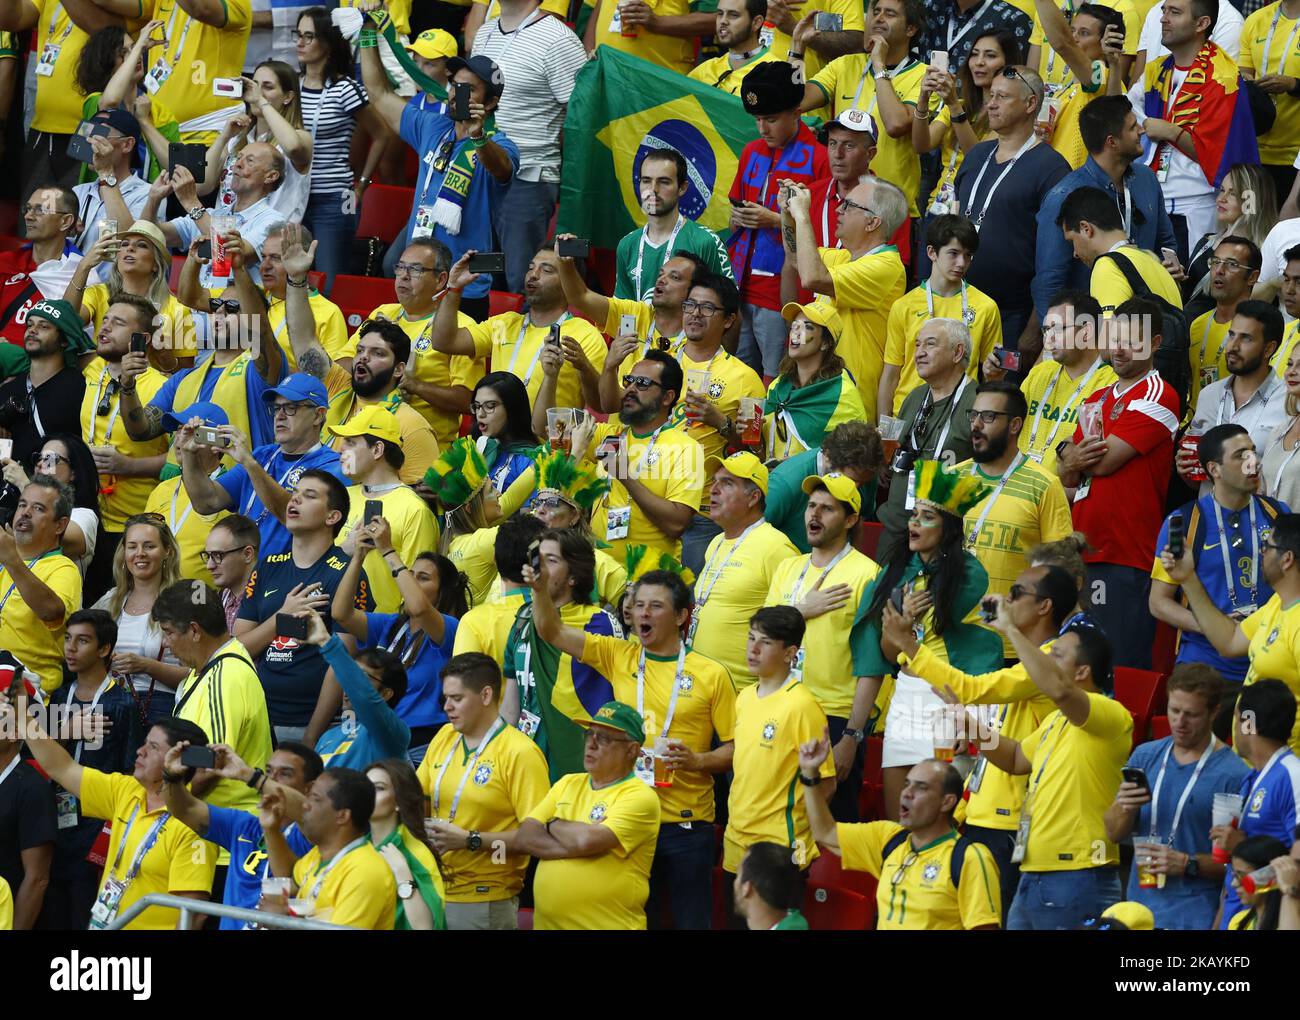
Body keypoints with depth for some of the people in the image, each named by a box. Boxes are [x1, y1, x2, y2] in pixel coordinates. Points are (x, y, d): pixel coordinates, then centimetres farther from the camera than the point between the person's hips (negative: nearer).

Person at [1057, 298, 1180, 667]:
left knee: (1121, 672, -9)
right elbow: (1065, 476, 17)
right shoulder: (1099, 399, 21)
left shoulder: (1157, 396, -6)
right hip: (1085, 552, 8)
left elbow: (1105, 461, -14)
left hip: (1127, 557, -8)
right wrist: (1074, 461, -7)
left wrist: (1071, 453, 6)